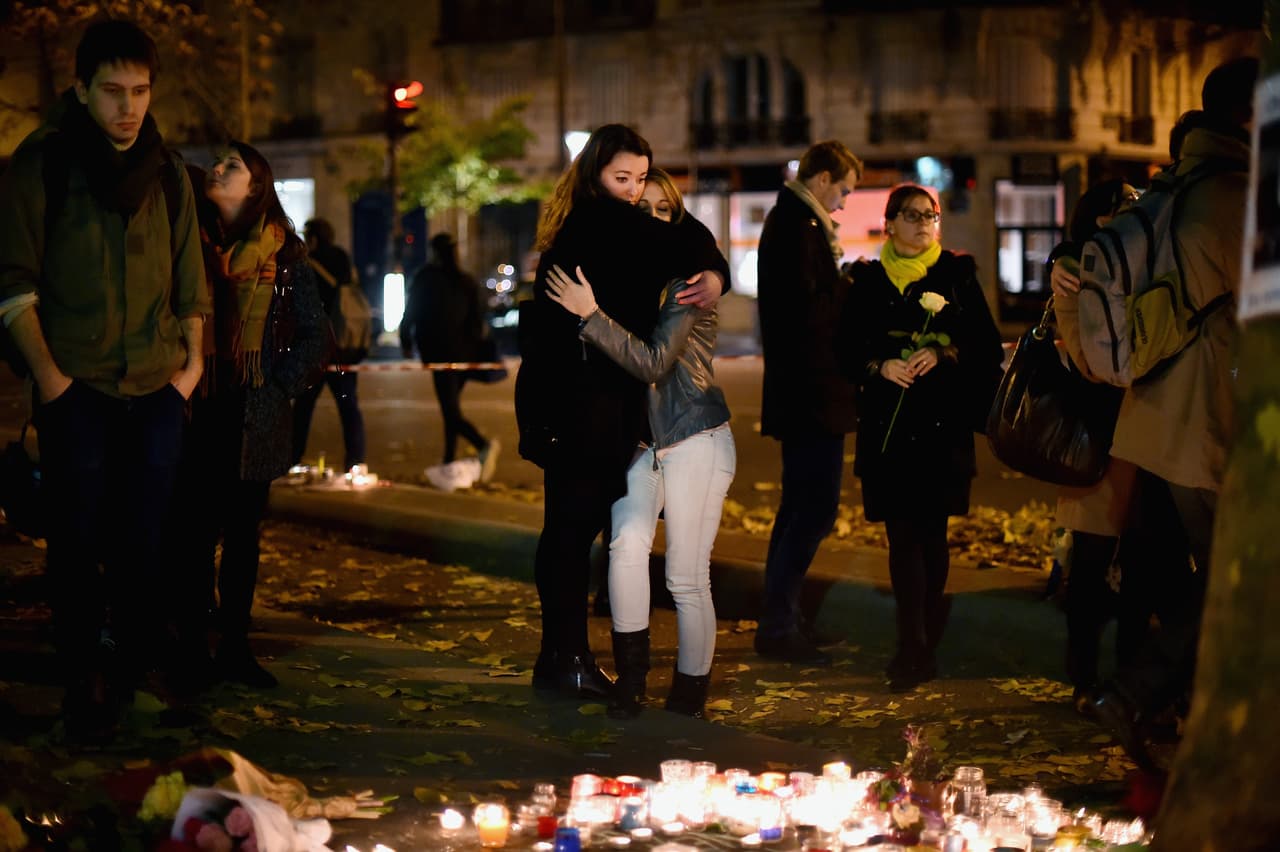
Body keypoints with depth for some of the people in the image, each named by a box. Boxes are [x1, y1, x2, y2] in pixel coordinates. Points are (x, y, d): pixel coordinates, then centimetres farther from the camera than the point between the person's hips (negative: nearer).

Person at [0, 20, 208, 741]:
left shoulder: (167, 172, 9)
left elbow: (190, 279, 16)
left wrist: (192, 362, 7)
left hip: (157, 388, 3)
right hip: (77, 388, -3)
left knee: (146, 547, 5)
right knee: (79, 542, 0)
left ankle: (135, 676, 17)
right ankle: (86, 687, 8)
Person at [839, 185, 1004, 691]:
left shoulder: (958, 275, 7)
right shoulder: (867, 280, 10)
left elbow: (988, 348, 3)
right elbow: (847, 350, 7)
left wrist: (942, 355, -13)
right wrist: (881, 366, -11)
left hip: (943, 422, 0)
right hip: (887, 423, 0)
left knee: (930, 532, 3)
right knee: (903, 534, -5)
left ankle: (918, 649, 13)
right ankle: (917, 650, -6)